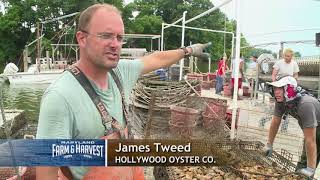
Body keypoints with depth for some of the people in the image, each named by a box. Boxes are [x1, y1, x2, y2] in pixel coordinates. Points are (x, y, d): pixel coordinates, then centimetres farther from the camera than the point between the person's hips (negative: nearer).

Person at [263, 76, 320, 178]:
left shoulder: (305, 104, -39)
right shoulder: (281, 101, -19)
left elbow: (310, 139, -38)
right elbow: (275, 122, -6)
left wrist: (310, 169, -35)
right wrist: (269, 145, 0)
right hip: (309, 129, 6)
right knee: (304, 163, 12)